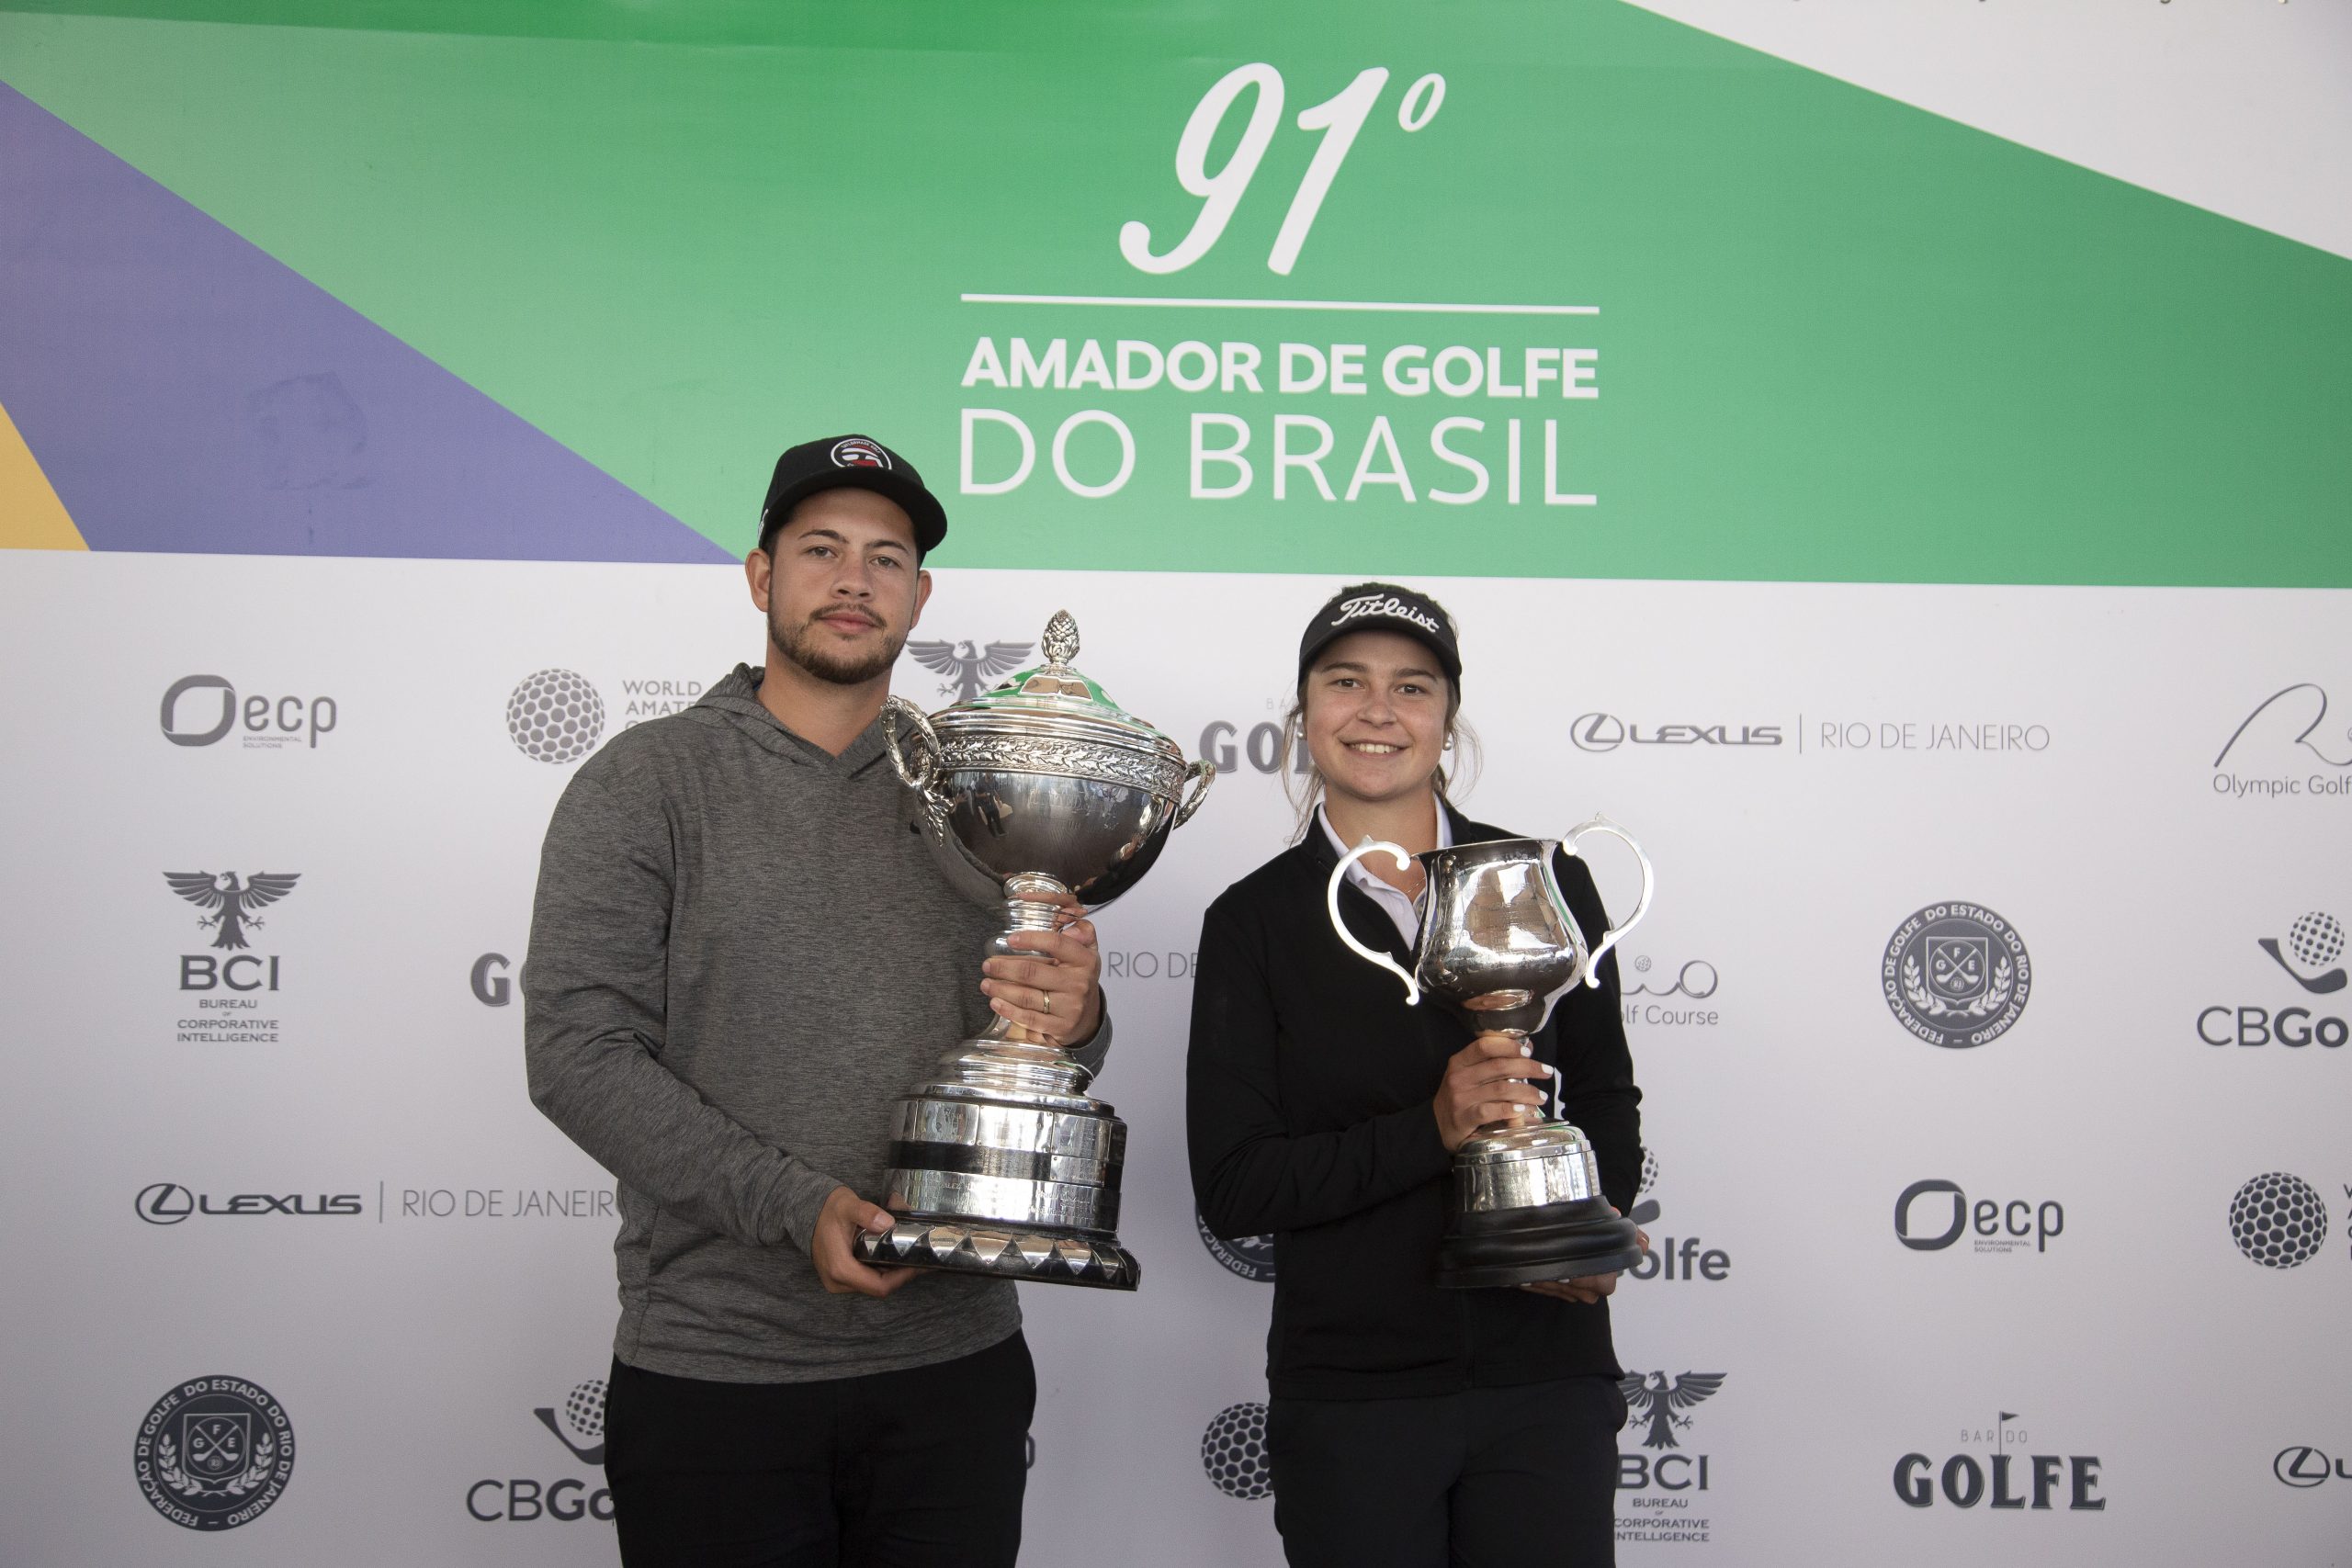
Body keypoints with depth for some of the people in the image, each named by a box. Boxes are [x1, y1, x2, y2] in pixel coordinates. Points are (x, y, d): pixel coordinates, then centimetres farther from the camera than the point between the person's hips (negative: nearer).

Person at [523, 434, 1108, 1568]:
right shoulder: (647, 781, -1)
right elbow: (577, 1050, -10)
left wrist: (1069, 1024, -14)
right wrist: (796, 1203, -18)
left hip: (954, 1359, 3)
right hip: (713, 1374, -3)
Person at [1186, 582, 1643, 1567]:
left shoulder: (1547, 882, 3)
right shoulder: (1255, 921, -2)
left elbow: (1605, 1096, 13)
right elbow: (1231, 1188, -6)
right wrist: (1430, 1131, -17)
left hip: (1548, 1382, 1)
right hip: (1351, 1400, -1)